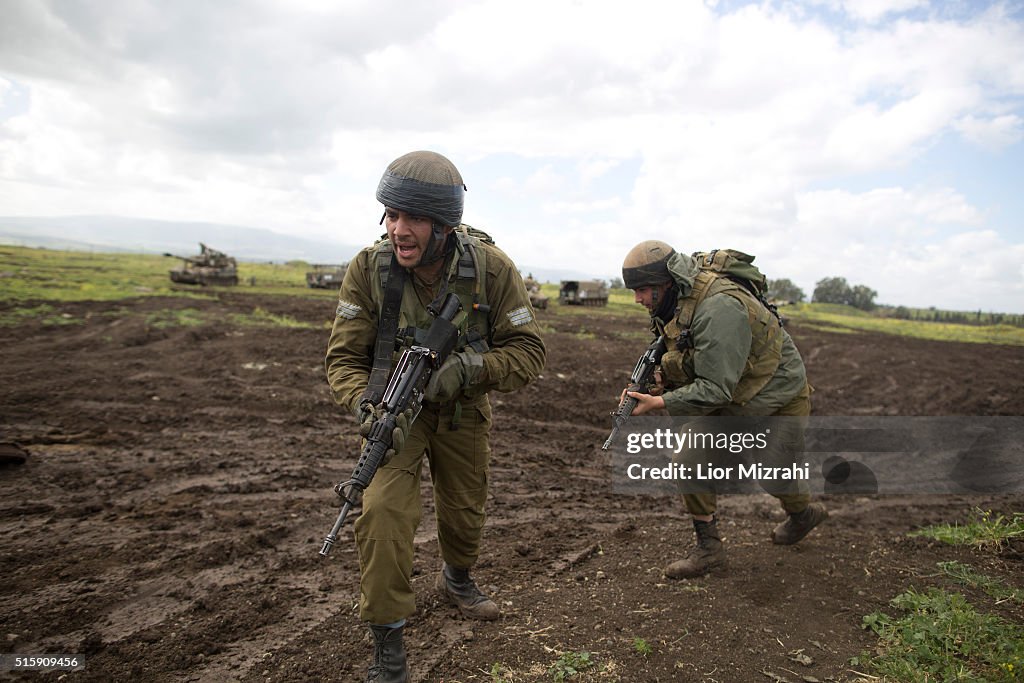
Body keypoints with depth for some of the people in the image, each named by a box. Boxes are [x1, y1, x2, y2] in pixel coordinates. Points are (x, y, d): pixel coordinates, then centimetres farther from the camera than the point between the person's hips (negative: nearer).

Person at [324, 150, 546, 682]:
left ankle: (457, 579, 52)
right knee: (384, 509, -22)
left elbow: (528, 351, -17)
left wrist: (471, 367, -35)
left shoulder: (492, 269, -22)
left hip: (460, 408, 2)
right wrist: (368, 407, -36)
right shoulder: (369, 269, -23)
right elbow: (343, 356, -17)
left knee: (465, 510, 17)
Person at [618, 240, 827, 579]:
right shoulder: (676, 301, -6)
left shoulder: (718, 307, -36)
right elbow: (687, 360, 7)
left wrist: (659, 403, -34)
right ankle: (708, 546, 5)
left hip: (777, 397, -7)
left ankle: (804, 513, 48)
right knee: (690, 455, -8)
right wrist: (663, 378, -13)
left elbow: (715, 389, -36)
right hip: (732, 397, 8)